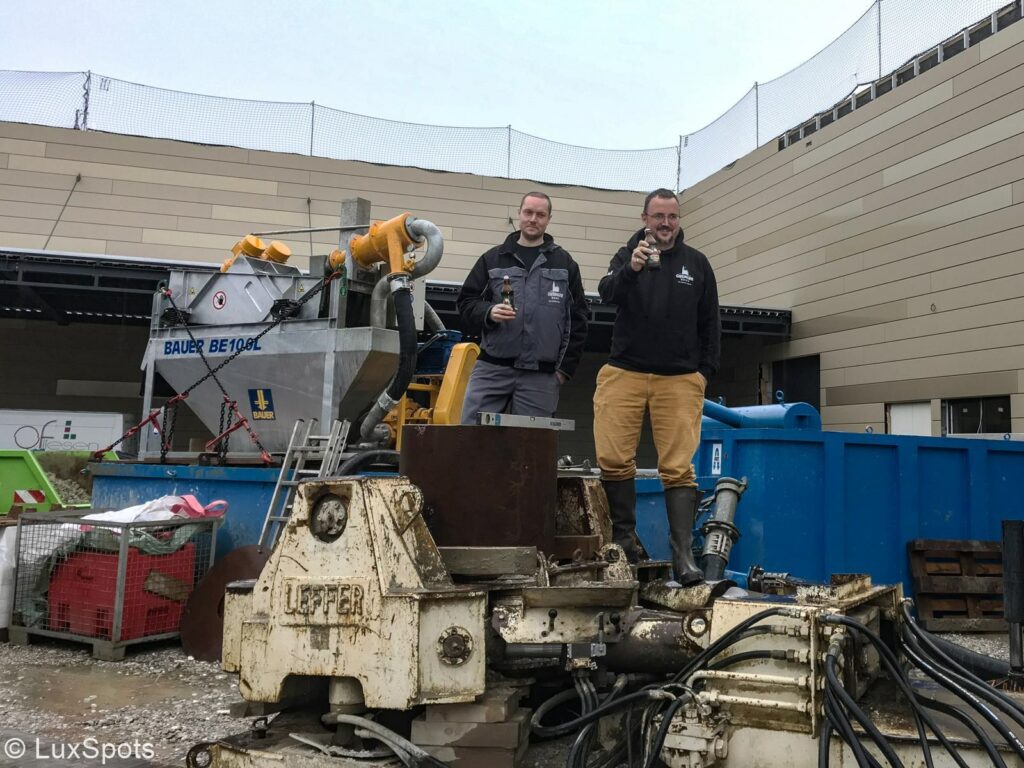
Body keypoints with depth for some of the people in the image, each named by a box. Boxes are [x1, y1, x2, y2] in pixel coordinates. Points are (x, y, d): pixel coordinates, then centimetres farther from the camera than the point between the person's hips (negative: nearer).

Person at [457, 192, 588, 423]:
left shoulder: (565, 263, 11)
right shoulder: (493, 259, 11)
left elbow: (577, 318, 9)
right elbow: (465, 302, 11)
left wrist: (566, 367, 3)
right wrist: (488, 312, -11)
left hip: (540, 377, 0)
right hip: (491, 369, 0)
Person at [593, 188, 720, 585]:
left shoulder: (696, 263, 12)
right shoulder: (627, 255, 9)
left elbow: (710, 323, 15)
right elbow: (606, 293, -10)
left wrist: (706, 371, 6)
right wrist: (630, 269, -29)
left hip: (680, 379, 0)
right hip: (624, 373, 0)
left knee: (679, 468, -6)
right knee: (613, 459, -5)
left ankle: (683, 554, -4)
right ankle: (625, 537, 12)